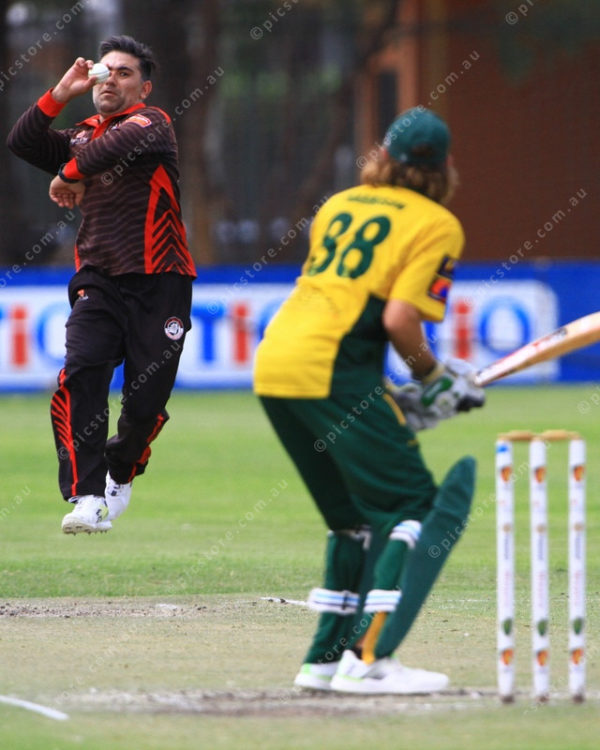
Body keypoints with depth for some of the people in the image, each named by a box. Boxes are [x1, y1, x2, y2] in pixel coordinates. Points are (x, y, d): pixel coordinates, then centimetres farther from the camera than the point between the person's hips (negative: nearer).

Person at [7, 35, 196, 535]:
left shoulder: (153, 122, 0)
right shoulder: (82, 137, 16)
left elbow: (127, 140, -23)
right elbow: (21, 143, 7)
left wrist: (70, 173, -14)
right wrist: (61, 94, 1)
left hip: (159, 284, -4)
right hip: (97, 281, 4)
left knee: (147, 400, -5)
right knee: (80, 376, -19)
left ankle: (120, 474, 27)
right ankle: (88, 497, -23)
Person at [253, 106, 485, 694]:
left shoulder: (340, 204, 23)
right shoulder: (436, 225, 1)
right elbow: (399, 317, -11)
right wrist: (431, 376, 7)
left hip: (273, 362, 8)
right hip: (332, 373, -8)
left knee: (356, 514, 20)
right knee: (414, 507, -1)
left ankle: (327, 657, 19)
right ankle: (367, 660, -13)